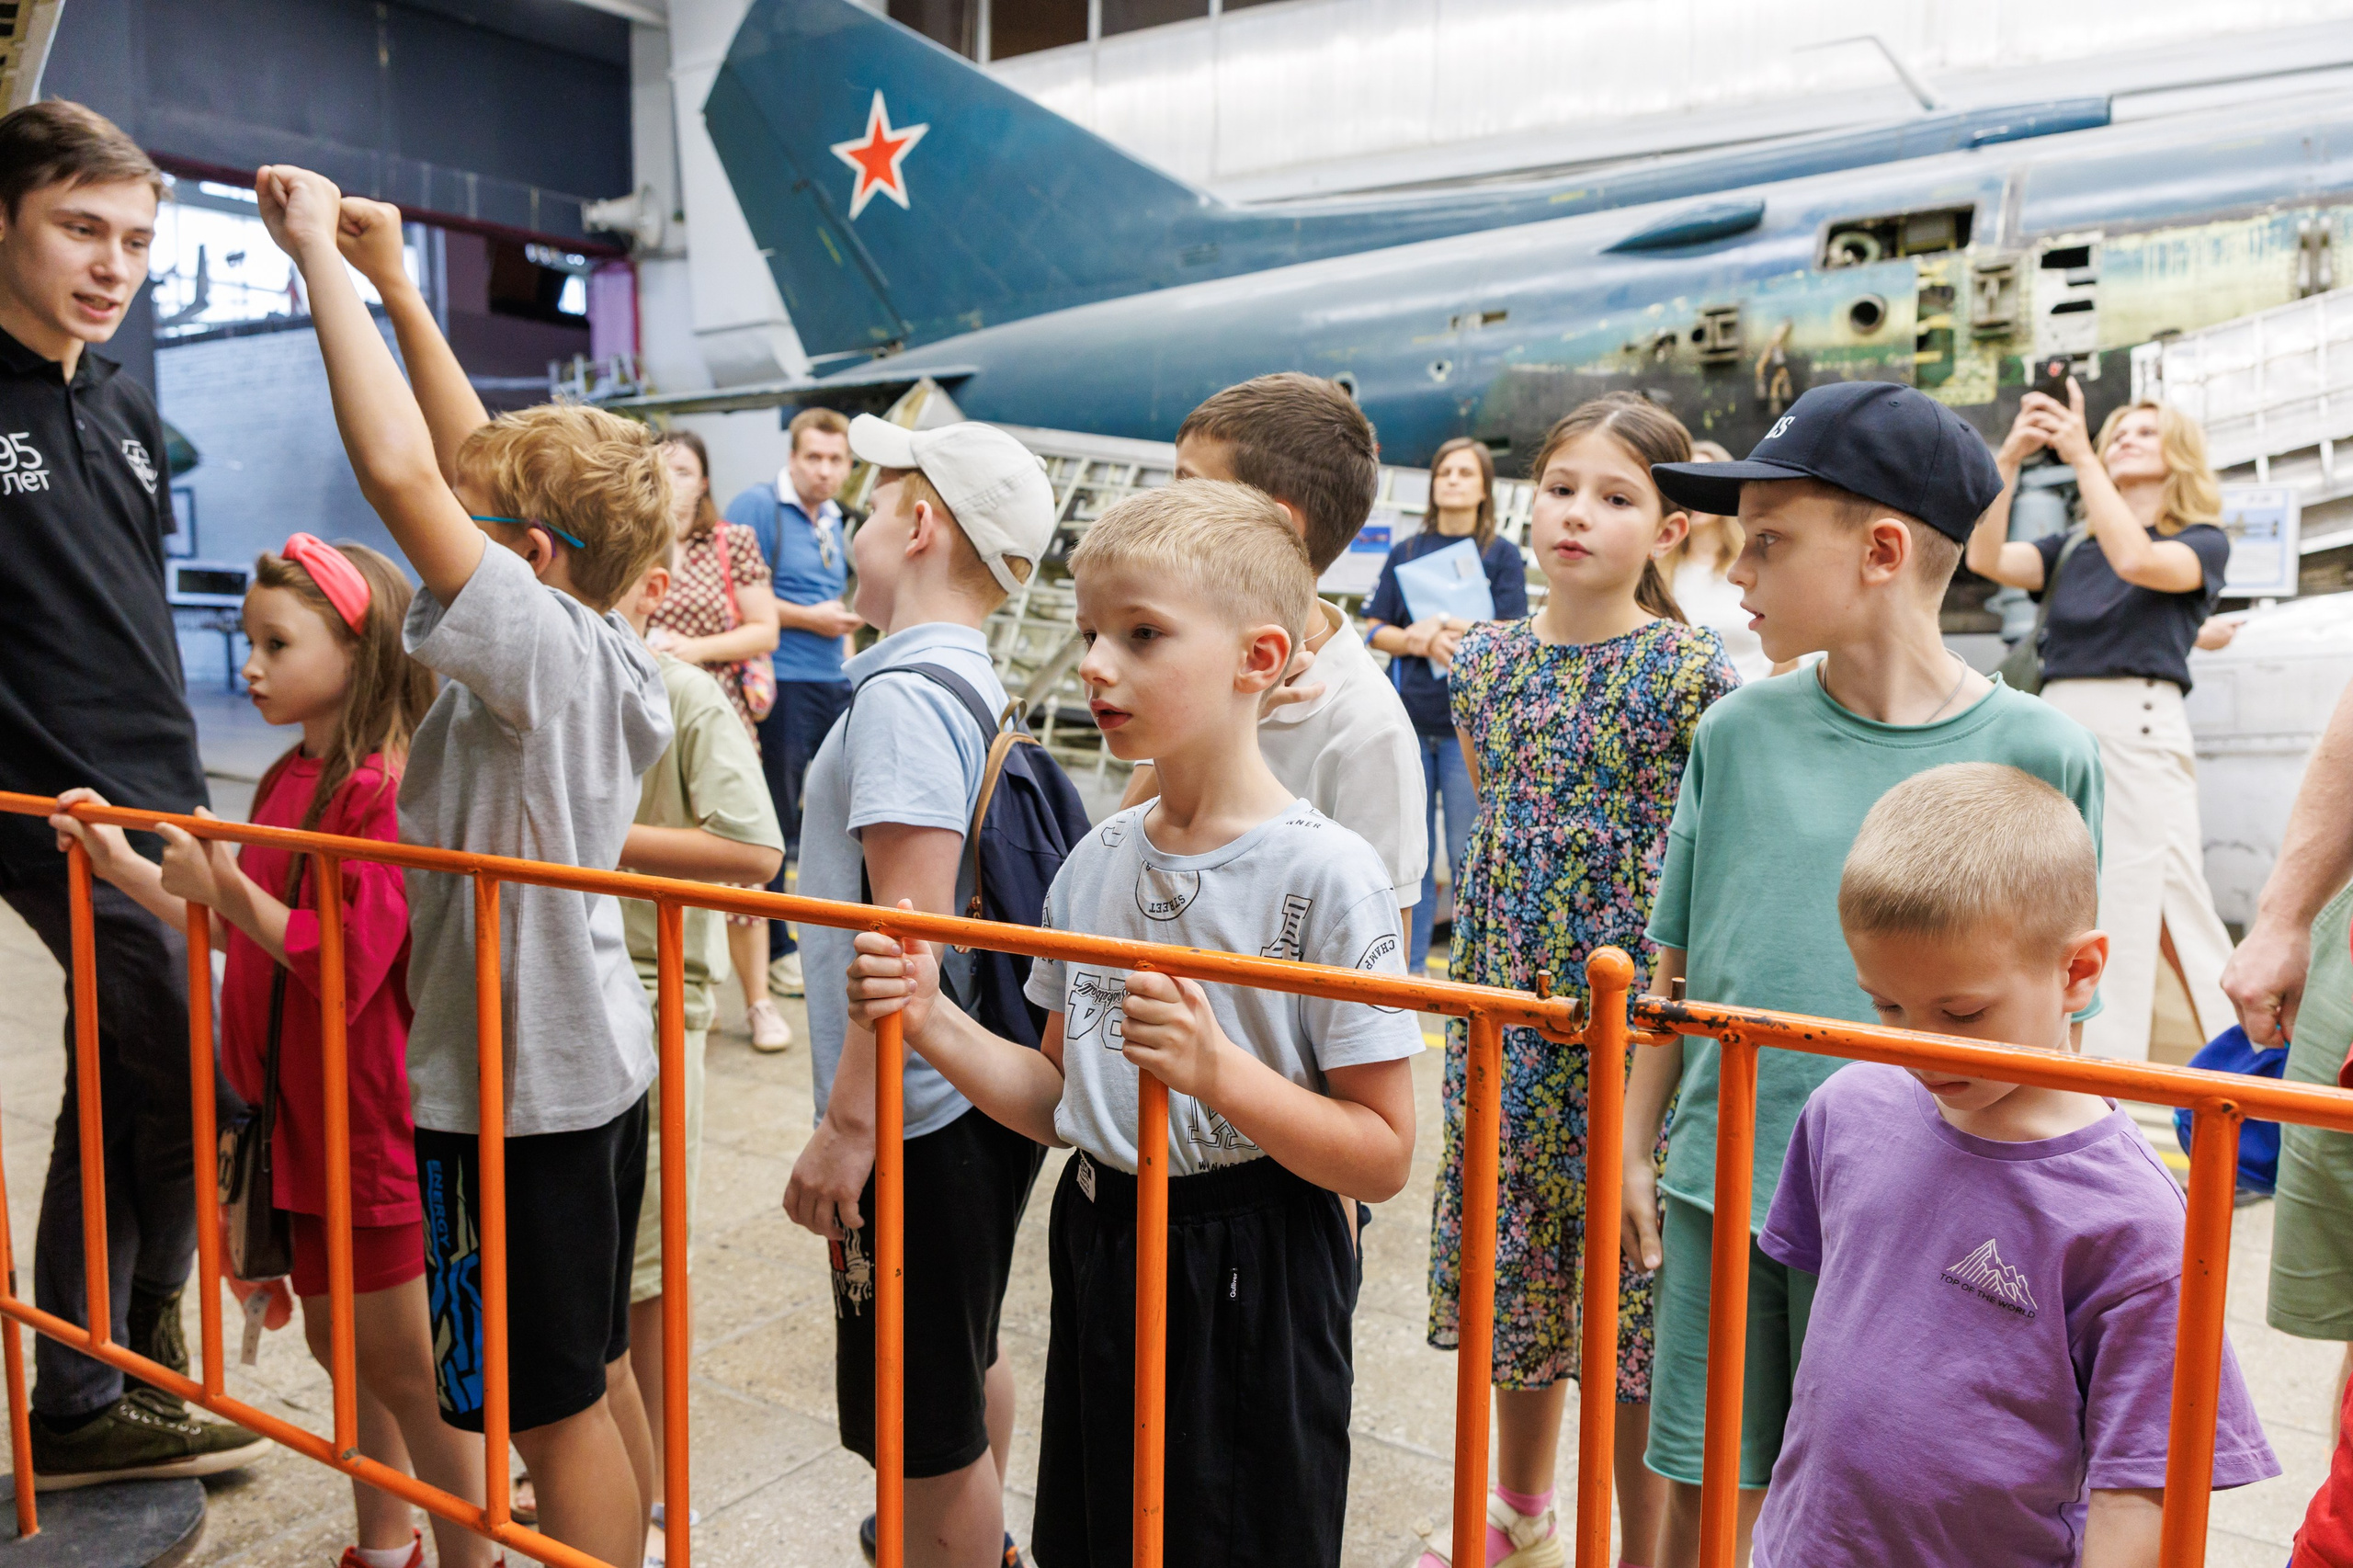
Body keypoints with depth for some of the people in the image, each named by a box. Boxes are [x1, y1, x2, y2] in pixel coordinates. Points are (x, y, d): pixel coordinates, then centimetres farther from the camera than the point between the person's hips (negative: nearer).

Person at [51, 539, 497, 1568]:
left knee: (405, 1363, 4)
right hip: (297, 1112, 9)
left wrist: (231, 889, -26)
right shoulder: (293, 779, 8)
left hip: (371, 1124, -9)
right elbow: (248, 932, 14)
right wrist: (122, 864, 14)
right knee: (339, 1342, 21)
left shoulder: (383, 789, -20)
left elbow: (349, 964, -24)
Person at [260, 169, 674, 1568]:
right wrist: (393, 284, 10)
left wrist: (321, 257, -19)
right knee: (594, 1376, 24)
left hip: (515, 1081, -9)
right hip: (598, 1056, 9)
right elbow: (473, 462, 9)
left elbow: (400, 472, -30)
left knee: (552, 1410, 8)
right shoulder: (607, 655, 2)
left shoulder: (540, 646, -21)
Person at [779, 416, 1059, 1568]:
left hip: (915, 1114, -10)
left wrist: (849, 1121, -22)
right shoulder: (972, 681, 10)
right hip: (973, 1091, 10)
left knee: (925, 1426, 5)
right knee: (965, 1358, 29)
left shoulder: (903, 694, -19)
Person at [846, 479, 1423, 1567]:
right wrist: (934, 1023, -6)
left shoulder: (1325, 874, -16)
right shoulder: (1096, 862, 3)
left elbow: (1384, 1154, -15)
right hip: (1098, 1261, 6)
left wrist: (1215, 1070, -28)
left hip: (1253, 1282, -5)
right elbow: (1062, 1102, 8)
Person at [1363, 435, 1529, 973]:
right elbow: (1375, 630, 9)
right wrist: (1414, 640, -12)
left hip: (1468, 720, -3)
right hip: (1407, 719, 3)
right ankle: (1408, 965, 18)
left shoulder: (1503, 555, 5)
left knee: (1467, 854, -1)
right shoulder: (1404, 553, 13)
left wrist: (1449, 633, -19)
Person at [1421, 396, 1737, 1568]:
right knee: (1515, 1275, 18)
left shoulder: (1689, 673, -9)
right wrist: (1470, 995, 15)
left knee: (1636, 1295, 5)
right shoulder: (1488, 662, 6)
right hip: (1509, 1008, 5)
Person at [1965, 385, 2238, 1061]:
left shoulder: (2203, 543, 9)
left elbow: (2137, 560, -14)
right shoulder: (2071, 550, 18)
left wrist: (2080, 456, -14)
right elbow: (1988, 559, 0)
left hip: (2139, 729, -4)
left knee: (2126, 918, -6)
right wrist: (2008, 460, -9)